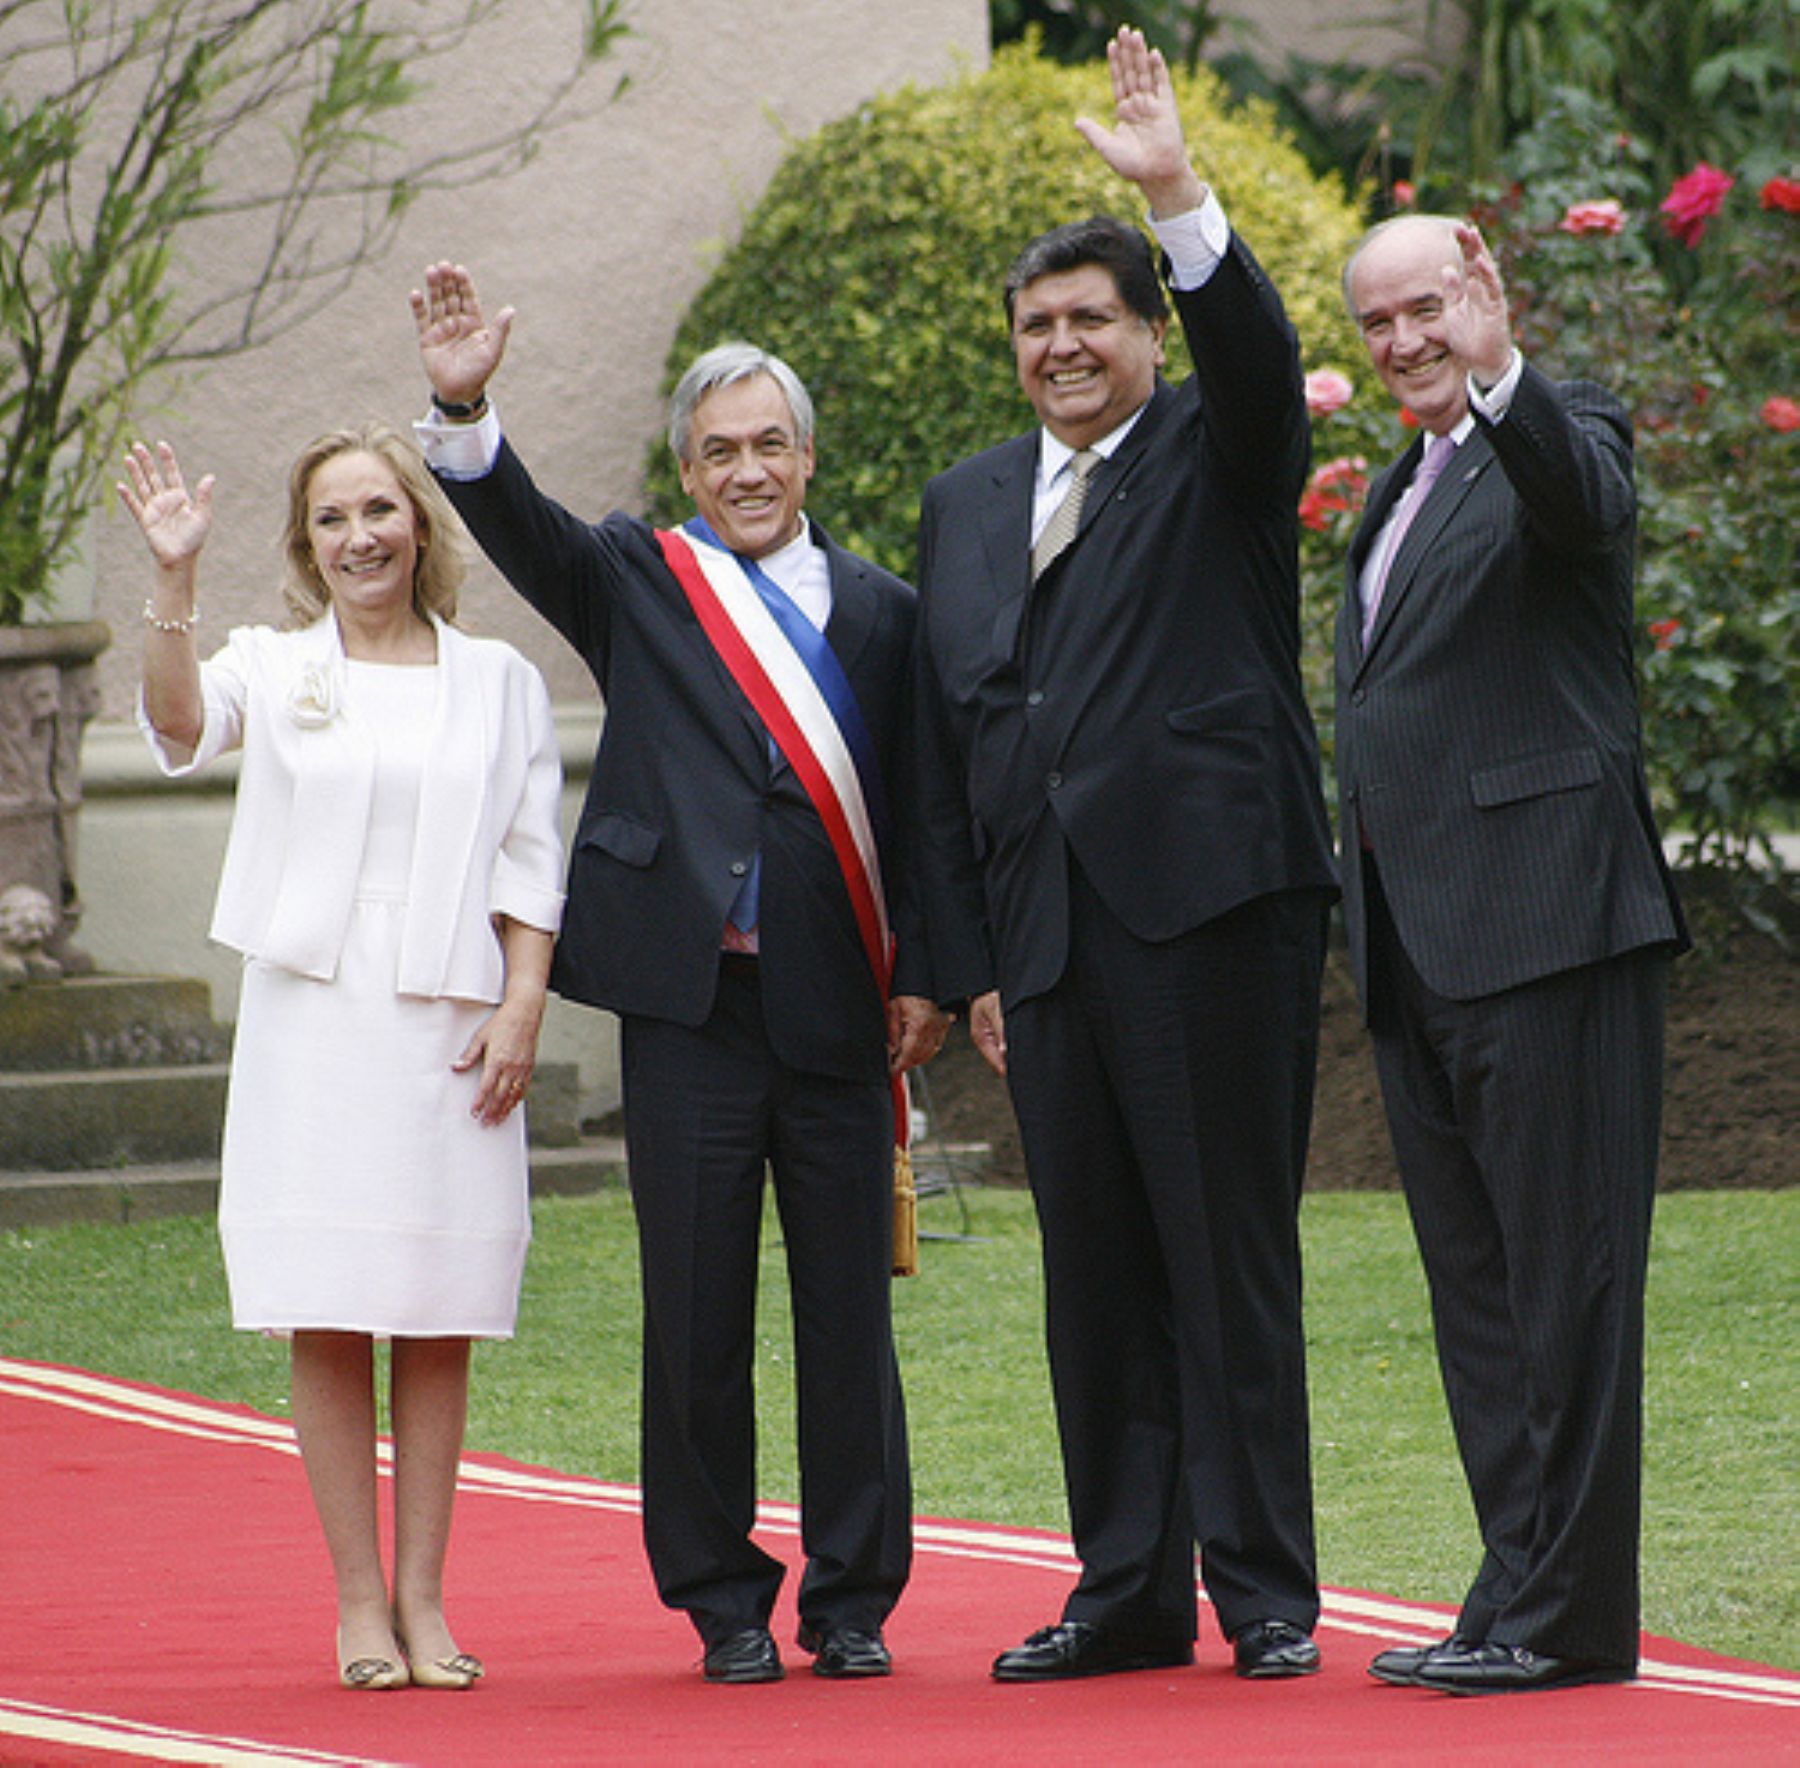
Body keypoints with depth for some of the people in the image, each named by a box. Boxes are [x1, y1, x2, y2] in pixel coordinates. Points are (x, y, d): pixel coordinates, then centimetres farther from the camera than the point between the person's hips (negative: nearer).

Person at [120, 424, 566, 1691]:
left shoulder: (499, 682, 10)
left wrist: (521, 1009, -4)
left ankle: (424, 1598, 7)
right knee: (328, 1323, -2)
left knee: (439, 1324, 2)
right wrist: (176, 579, -27)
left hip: (450, 1032, 1)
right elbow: (181, 727, -14)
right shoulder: (275, 671, 7)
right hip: (313, 1023, -1)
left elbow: (531, 863, 8)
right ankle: (360, 1600, 3)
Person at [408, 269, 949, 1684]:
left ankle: (853, 1602, 14)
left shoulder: (879, 612, 11)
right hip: (690, 998, -1)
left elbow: (914, 811, 11)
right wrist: (465, 410, -27)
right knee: (697, 1314, 2)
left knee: (850, 1313, 4)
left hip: (839, 1009, 1)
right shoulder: (638, 583, 8)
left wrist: (922, 974, 3)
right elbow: (520, 531, -9)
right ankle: (724, 1603, 11)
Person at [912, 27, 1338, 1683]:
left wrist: (1178, 194, -32)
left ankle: (1264, 1592, 0)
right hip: (1049, 929, 5)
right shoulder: (969, 503, 18)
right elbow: (949, 748, 18)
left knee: (1233, 1258, -4)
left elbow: (1259, 360, -20)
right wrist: (972, 956, 12)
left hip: (1211, 908, -5)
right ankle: (1129, 1591, 12)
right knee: (1096, 1275, 7)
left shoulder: (1220, 457, 4)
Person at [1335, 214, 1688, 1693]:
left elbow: (1584, 499, -29)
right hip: (1420, 952, 9)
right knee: (1476, 1288, 11)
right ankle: (1522, 1593, 15)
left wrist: (1498, 375, -47)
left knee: (1564, 1277, -7)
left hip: (1543, 919, -9)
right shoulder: (1400, 495, 22)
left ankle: (1567, 1616, -6)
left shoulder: (1562, 434, -4)